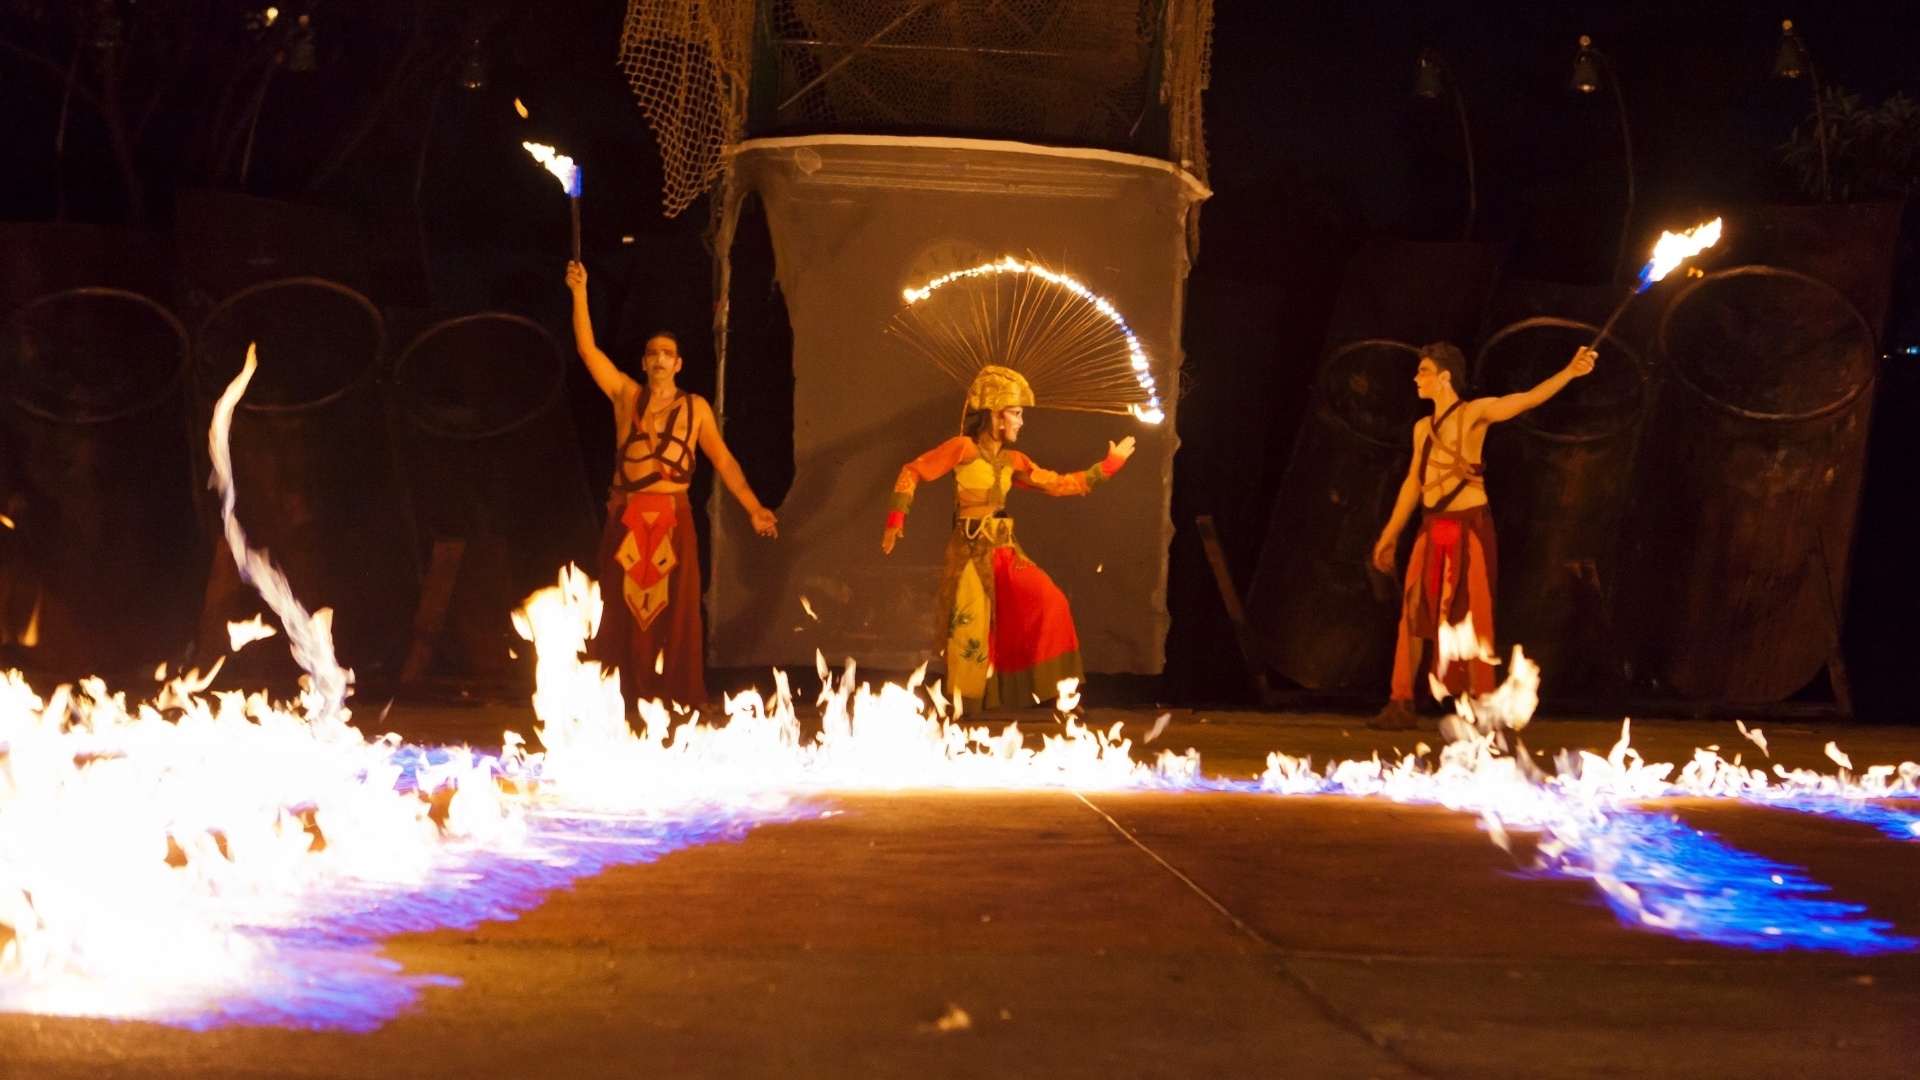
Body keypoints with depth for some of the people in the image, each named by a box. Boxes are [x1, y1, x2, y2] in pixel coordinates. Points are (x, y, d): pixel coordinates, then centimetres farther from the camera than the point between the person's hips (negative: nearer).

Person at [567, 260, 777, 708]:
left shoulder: (695, 407, 7)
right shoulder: (626, 395, 8)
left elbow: (723, 460, 6)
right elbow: (588, 349, 3)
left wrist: (754, 508, -3)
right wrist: (580, 293, -5)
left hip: (672, 519, -1)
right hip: (625, 518, 1)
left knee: (675, 612, -2)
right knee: (624, 609, 3)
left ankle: (677, 697, 3)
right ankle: (623, 695, 9)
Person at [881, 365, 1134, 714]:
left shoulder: (1012, 461, 13)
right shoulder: (964, 448, -6)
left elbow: (1058, 484, 17)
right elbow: (913, 472, -4)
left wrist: (1110, 463, 16)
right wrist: (896, 520, -11)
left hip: (1005, 550, 6)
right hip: (971, 551, -6)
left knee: (1049, 602, -11)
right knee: (971, 629, -7)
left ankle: (1056, 690, -1)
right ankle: (958, 711, 6)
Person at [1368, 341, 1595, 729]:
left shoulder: (1474, 413, -4)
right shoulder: (1422, 427, 15)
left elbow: (1528, 399, -16)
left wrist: (1569, 372, -30)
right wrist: (1391, 534, 23)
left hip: (1468, 526, -6)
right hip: (1432, 529, 6)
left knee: (1471, 617, -5)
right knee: (1413, 613, 4)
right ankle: (1401, 704, 8)